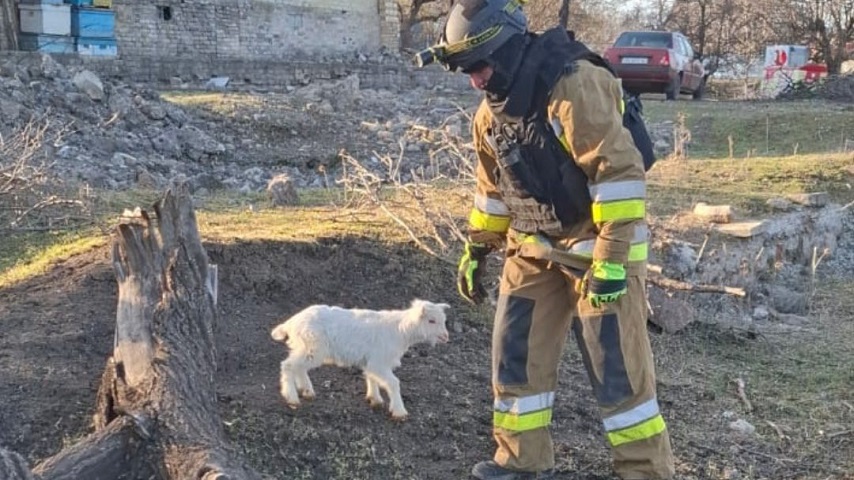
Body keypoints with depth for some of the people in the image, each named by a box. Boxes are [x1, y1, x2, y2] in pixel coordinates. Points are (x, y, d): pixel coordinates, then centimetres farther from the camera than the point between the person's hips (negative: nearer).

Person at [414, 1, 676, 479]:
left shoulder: (575, 86, -24)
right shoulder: (492, 111, 4)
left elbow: (620, 173, -26)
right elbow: (494, 188, 17)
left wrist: (612, 259, -27)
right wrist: (477, 250, 17)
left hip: (597, 245, -8)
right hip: (536, 248, 8)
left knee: (618, 367, -4)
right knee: (515, 353, 9)